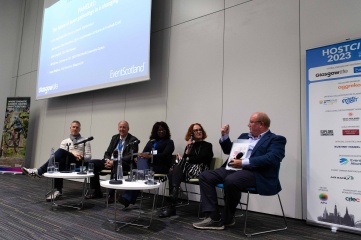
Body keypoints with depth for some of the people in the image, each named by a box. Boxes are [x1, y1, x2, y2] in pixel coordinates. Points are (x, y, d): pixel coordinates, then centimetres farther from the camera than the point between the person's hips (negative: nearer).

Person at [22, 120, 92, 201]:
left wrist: (81, 157, -12)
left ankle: (39, 172, -33)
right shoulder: (64, 141, 24)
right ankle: (58, 191, -33)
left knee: (61, 151, -29)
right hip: (68, 163, 3)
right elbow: (63, 155, 7)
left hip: (79, 164, -3)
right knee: (60, 161, -37)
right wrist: (72, 154, -13)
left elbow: (89, 156, 10)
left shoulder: (85, 141, 18)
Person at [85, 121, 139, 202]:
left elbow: (131, 157, -12)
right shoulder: (115, 137, 16)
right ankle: (97, 192, -1)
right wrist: (107, 160, -9)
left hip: (125, 164, -6)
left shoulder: (133, 140, -2)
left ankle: (111, 194, -28)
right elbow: (107, 152, 16)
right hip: (110, 161, 7)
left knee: (116, 165, -39)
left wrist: (114, 161, -21)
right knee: (92, 163, -11)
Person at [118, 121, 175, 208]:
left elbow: (165, 155, -7)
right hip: (148, 164, 4)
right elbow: (144, 153, 13)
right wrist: (139, 156, -11)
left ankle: (128, 197, -21)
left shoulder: (169, 142, 11)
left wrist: (150, 156, -19)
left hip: (161, 166, -4)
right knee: (141, 159, -31)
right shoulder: (151, 141, 25)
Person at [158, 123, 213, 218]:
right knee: (172, 172, -31)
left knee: (177, 168, -33)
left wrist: (185, 159, 2)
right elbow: (185, 158, 11)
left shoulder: (207, 145, 13)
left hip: (199, 170, -4)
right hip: (186, 168, 4)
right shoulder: (190, 145, 26)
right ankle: (172, 204, -38)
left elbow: (200, 159, -3)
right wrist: (188, 149, -4)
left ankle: (171, 205, -39)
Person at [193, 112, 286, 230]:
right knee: (205, 176, -10)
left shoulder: (276, 140, 1)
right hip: (233, 169, 8)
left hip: (255, 173, -8)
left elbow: (271, 158, -17)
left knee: (231, 181, -37)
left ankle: (226, 219, -11)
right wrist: (225, 136, 12)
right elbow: (228, 150, 31)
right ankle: (213, 217, -12)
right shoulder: (244, 136, 24)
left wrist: (243, 162, -22)